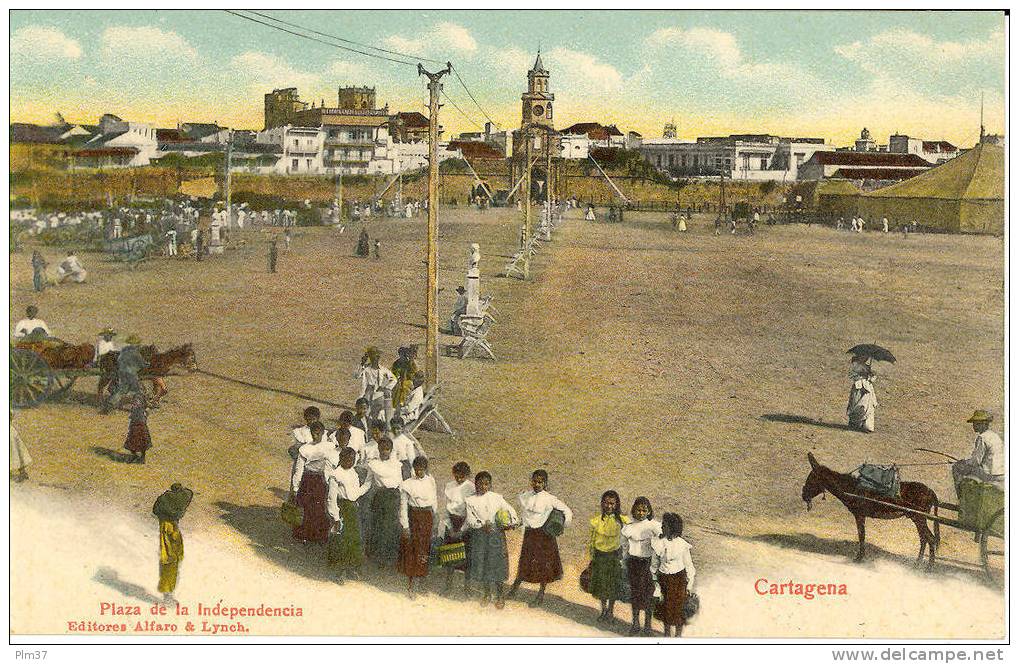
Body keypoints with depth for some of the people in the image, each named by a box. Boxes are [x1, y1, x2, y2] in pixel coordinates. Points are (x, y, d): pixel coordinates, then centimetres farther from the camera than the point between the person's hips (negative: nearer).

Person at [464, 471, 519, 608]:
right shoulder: (471, 500, 0)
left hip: (496, 534, 0)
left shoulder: (497, 498, 2)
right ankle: (487, 594, 27)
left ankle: (499, 596, 15)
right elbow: (470, 519, -7)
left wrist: (513, 522, -12)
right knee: (482, 564, 7)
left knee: (497, 564, 1)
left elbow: (509, 510, 6)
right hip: (479, 535, 0)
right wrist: (482, 525, -22)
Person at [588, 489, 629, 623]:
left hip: (615, 556, -1)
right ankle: (604, 609, 36)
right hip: (600, 556, 1)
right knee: (601, 583, 14)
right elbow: (592, 541, -1)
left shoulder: (621, 521, -14)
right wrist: (591, 559, 1)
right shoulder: (596, 521, -10)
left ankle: (610, 611, 32)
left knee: (613, 585, 11)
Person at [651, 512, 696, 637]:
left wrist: (689, 584, -2)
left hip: (679, 578, -2)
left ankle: (678, 634, 22)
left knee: (678, 605, 3)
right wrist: (654, 580, 7)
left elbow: (688, 565, -6)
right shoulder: (657, 542, -10)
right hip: (663, 578, 2)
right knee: (665, 605, 12)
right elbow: (654, 563, 3)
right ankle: (667, 633, 32)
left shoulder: (682, 545, -16)